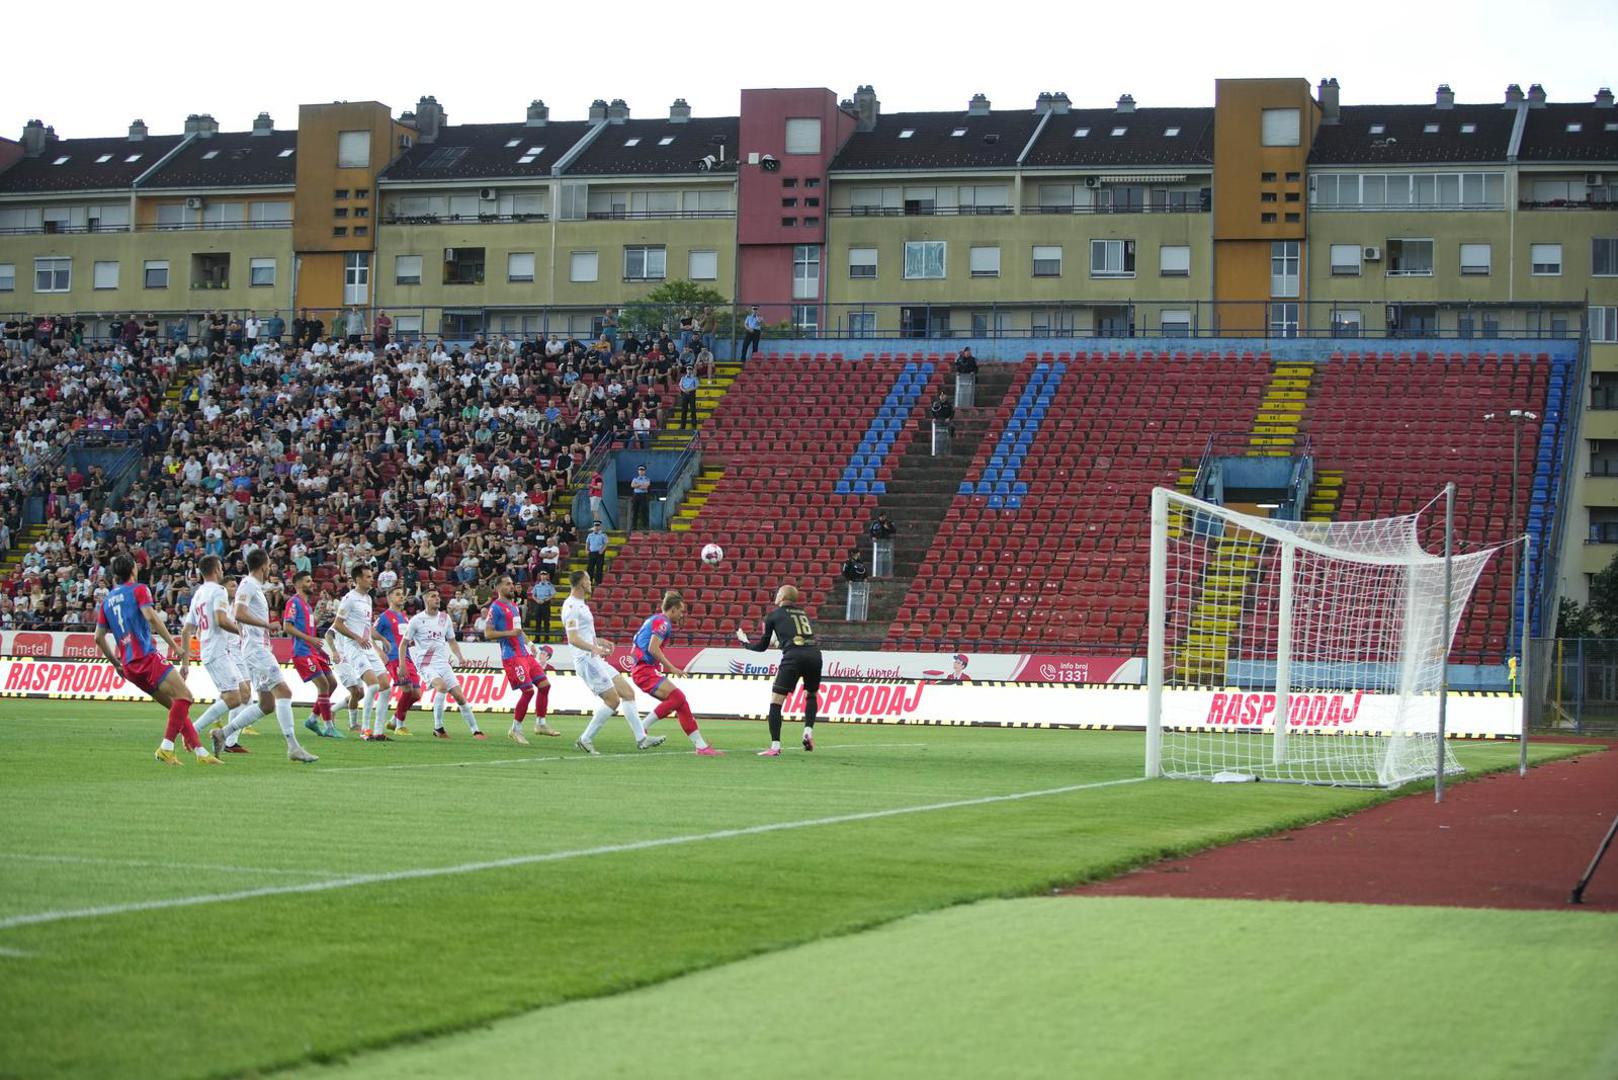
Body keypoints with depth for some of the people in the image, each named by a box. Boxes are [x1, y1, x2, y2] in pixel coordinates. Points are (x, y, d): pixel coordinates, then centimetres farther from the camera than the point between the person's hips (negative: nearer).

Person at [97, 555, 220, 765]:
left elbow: (99, 637, 19)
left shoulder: (107, 600, 20)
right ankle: (166, 747, -23)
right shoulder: (138, 590, 2)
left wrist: (116, 663, 28)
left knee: (177, 706, 9)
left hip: (129, 665, 7)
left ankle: (200, 751, 2)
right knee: (184, 696, -12)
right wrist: (174, 645, -13)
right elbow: (151, 616, -13)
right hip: (147, 656, -7)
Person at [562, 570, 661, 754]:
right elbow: (573, 638, -25)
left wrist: (599, 642, 41)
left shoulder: (579, 604, 18)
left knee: (628, 692, 6)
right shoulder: (572, 606, -14)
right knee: (612, 700, -13)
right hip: (586, 661, -10)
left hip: (595, 661, 10)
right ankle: (586, 739, -5)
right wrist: (593, 648, -39)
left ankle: (641, 738, 5)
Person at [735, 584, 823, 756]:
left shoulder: (774, 615, 15)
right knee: (811, 695, 29)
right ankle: (808, 732, 9)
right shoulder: (803, 613, 26)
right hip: (814, 654, 4)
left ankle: (775, 747, -6)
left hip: (793, 656, -4)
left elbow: (762, 647, 21)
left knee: (776, 701, 3)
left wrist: (744, 642, 40)